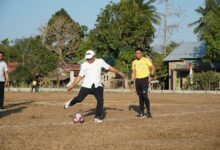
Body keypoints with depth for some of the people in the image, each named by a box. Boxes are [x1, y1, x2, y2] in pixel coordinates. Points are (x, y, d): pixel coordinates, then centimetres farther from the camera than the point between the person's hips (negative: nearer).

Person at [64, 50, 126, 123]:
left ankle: (98, 117, 4)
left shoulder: (100, 62, 3)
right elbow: (80, 76, 8)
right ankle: (70, 103, 25)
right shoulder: (84, 65, 5)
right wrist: (72, 86, 5)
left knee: (100, 100, -10)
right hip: (86, 86, 0)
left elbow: (109, 68, 10)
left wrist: (119, 73, 9)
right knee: (79, 99, -8)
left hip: (97, 86, 1)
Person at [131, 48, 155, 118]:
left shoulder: (146, 60, -2)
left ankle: (148, 111, -3)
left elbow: (152, 67, 2)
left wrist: (151, 74, -15)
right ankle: (142, 112, 11)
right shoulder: (134, 62, 13)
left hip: (144, 79, -5)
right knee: (140, 97, 6)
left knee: (145, 95, -14)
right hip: (137, 80, 5)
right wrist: (132, 80, 7)